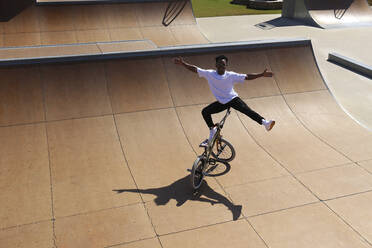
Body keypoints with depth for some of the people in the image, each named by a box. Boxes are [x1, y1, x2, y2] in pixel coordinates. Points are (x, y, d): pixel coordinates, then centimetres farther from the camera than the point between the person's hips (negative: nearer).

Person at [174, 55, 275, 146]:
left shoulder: (231, 75, -13)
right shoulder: (209, 74, -9)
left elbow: (247, 77, -11)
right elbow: (195, 69, -8)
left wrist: (262, 74, -17)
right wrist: (183, 63, -15)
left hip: (233, 99, -3)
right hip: (221, 102, 3)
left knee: (247, 111, -26)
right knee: (205, 112, -5)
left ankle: (265, 122, -29)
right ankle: (213, 130, 10)